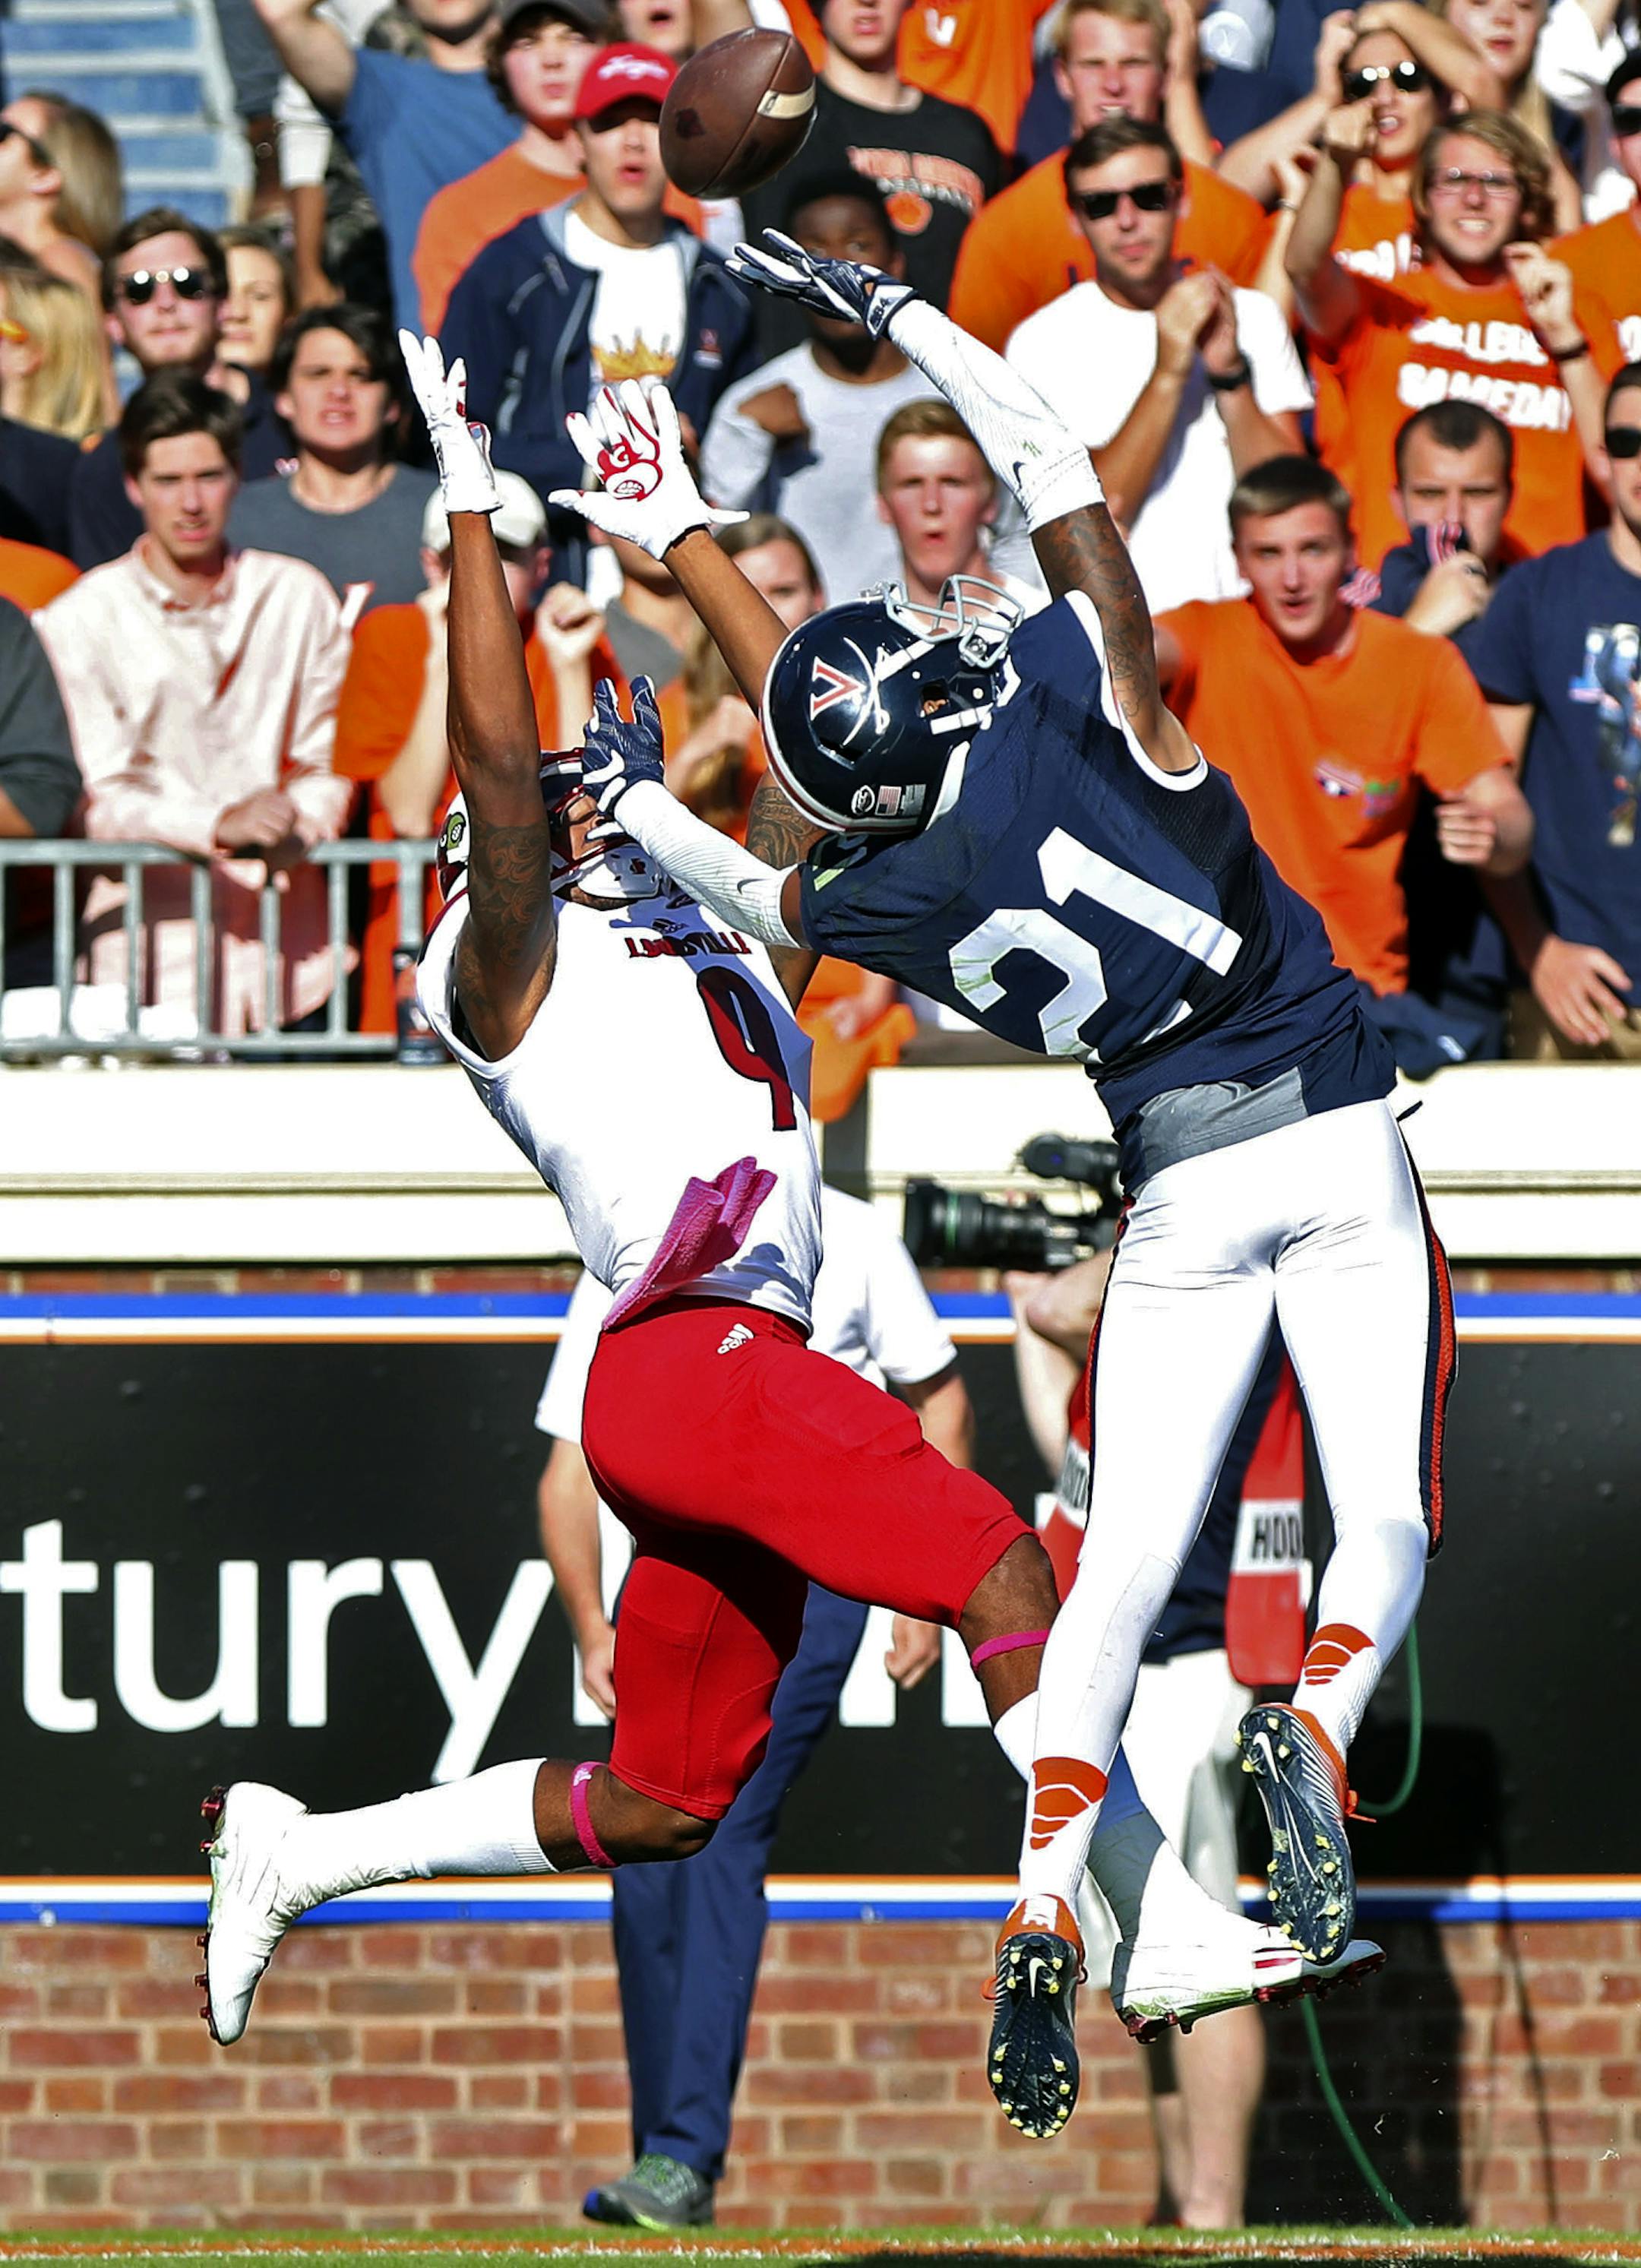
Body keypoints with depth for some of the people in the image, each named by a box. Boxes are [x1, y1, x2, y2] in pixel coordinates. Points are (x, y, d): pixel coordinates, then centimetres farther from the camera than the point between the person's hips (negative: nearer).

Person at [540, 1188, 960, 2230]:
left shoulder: (845, 1240, 0)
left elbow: (938, 1396, 10)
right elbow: (572, 1468, 7)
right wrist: (594, 1628, -6)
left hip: (805, 1578, -4)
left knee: (719, 1833, -20)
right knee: (644, 1870, -2)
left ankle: (688, 2155, -25)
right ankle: (664, 2166, 10)